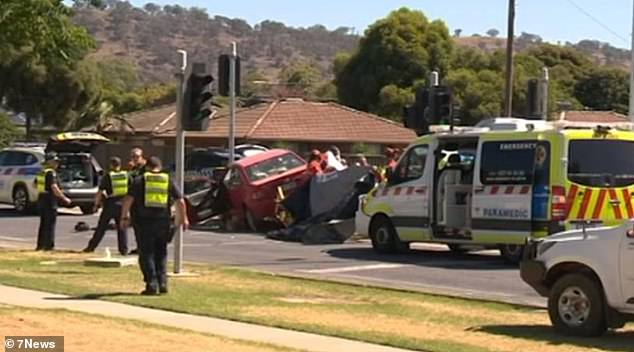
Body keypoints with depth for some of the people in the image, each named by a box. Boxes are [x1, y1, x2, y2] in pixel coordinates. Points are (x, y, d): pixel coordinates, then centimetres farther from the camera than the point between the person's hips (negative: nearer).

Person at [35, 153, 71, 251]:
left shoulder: (41, 172, 13)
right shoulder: (51, 173, -15)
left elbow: (35, 184, 23)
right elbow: (54, 187, -25)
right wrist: (64, 198, -21)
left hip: (41, 200, 9)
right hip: (50, 201, -9)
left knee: (43, 223, 16)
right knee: (50, 224, -5)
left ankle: (40, 245, 19)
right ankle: (49, 245, -6)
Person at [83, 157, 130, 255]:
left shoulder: (107, 176, -6)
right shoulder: (127, 175, 2)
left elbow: (100, 192, -6)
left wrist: (96, 204, 4)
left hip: (110, 205, -2)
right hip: (122, 205, 2)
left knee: (101, 227, 6)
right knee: (122, 228, 8)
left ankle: (91, 247, 13)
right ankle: (123, 249, 3)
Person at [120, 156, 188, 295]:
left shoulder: (139, 180, 2)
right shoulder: (168, 181, 9)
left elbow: (128, 199, -6)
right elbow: (180, 201, 5)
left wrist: (124, 217, 0)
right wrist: (183, 218, 15)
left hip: (145, 222, -2)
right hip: (163, 222, 2)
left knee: (146, 255, 4)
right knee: (161, 254, 15)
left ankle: (152, 285, -2)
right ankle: (162, 283, 10)